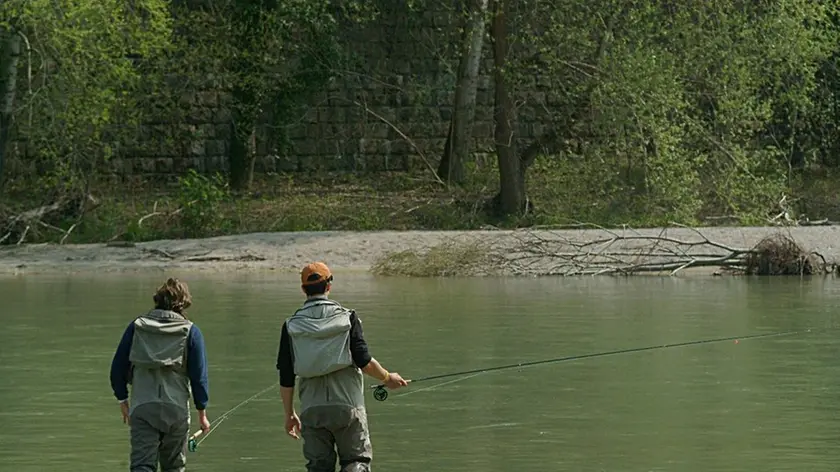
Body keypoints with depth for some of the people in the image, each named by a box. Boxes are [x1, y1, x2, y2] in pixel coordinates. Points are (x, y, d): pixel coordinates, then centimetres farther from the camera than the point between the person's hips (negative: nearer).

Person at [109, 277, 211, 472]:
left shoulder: (137, 326, 6)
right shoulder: (190, 331, 0)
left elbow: (118, 367, 8)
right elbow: (199, 375, -1)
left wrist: (123, 399, 20)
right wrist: (202, 412, 7)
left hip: (141, 408, 1)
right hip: (176, 408, -1)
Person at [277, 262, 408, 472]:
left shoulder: (292, 325, 4)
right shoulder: (347, 318, -1)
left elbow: (286, 377, 5)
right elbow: (364, 361, -7)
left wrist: (289, 414, 14)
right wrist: (387, 378, 11)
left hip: (312, 410, 2)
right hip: (347, 406, -2)